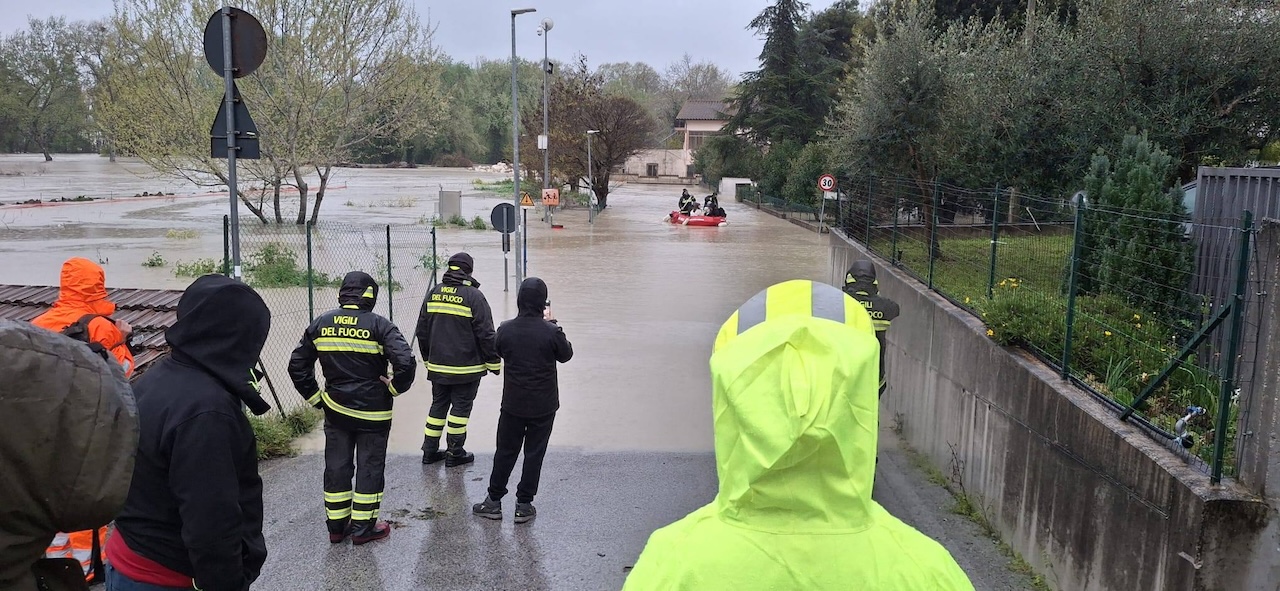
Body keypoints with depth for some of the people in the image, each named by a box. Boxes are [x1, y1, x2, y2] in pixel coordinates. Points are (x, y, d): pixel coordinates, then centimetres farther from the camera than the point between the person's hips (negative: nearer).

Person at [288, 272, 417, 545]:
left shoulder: (320, 324, 1)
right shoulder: (379, 325, -13)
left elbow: (297, 365, 5)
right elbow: (406, 362, -23)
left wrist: (315, 397, 12)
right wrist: (395, 387, -6)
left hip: (335, 409, 4)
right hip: (373, 411, -4)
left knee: (336, 464, 14)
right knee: (370, 466, 7)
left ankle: (337, 525, 23)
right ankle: (363, 527, 14)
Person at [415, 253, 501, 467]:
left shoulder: (433, 294, 4)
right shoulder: (473, 296, -13)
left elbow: (421, 331, 11)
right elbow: (486, 334, -14)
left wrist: (428, 359, 23)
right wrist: (494, 363, -3)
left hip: (437, 366, 5)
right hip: (466, 368, -5)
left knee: (438, 404, 16)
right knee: (461, 407, 5)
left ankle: (430, 450, 22)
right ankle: (455, 453, 12)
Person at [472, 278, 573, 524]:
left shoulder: (505, 329, -10)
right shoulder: (550, 331, -17)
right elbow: (566, 355, 1)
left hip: (513, 403, 2)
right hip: (543, 406, -2)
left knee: (505, 451, 14)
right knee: (534, 454, 9)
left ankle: (494, 501, 23)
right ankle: (524, 505, 16)